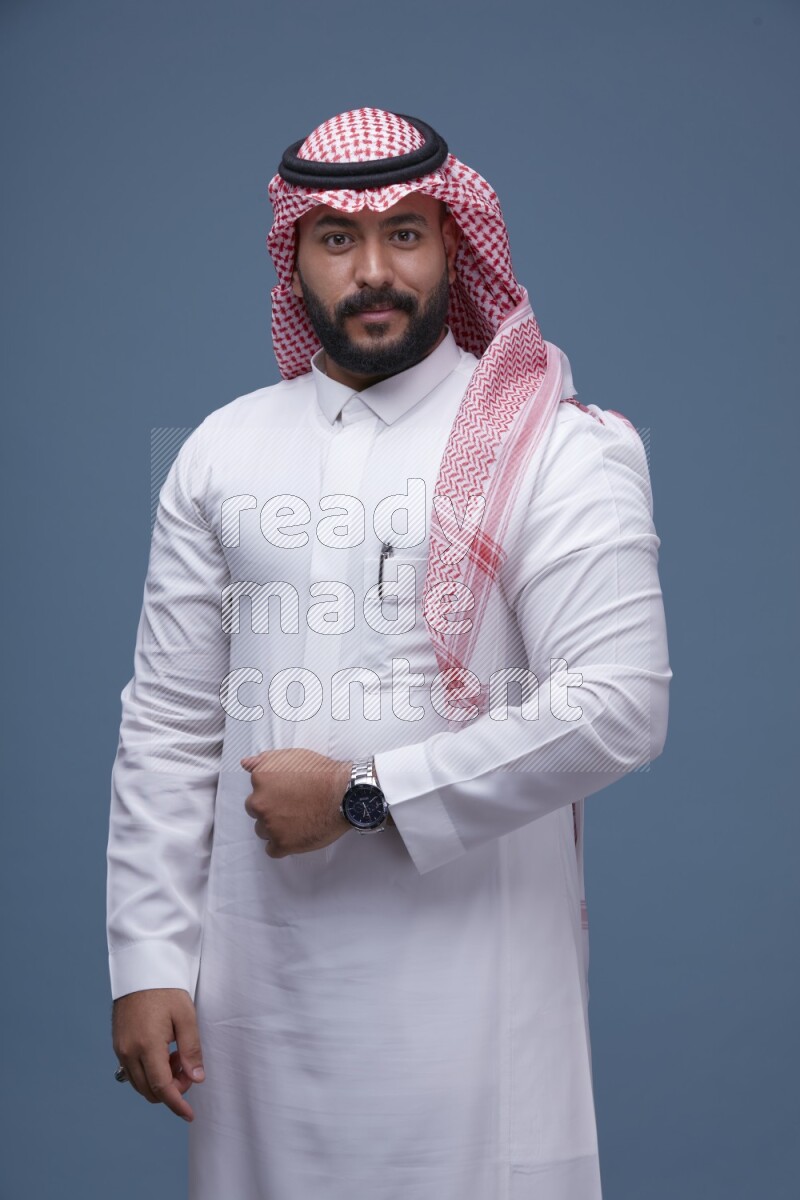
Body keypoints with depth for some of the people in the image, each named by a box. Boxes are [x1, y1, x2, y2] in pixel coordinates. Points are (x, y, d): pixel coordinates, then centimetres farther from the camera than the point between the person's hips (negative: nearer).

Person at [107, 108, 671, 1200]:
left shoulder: (557, 451, -5)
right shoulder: (222, 451, 8)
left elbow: (620, 706, -15)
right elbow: (169, 722, 8)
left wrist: (360, 797, -14)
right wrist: (148, 961, 2)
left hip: (473, 969, -3)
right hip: (262, 971, 3)